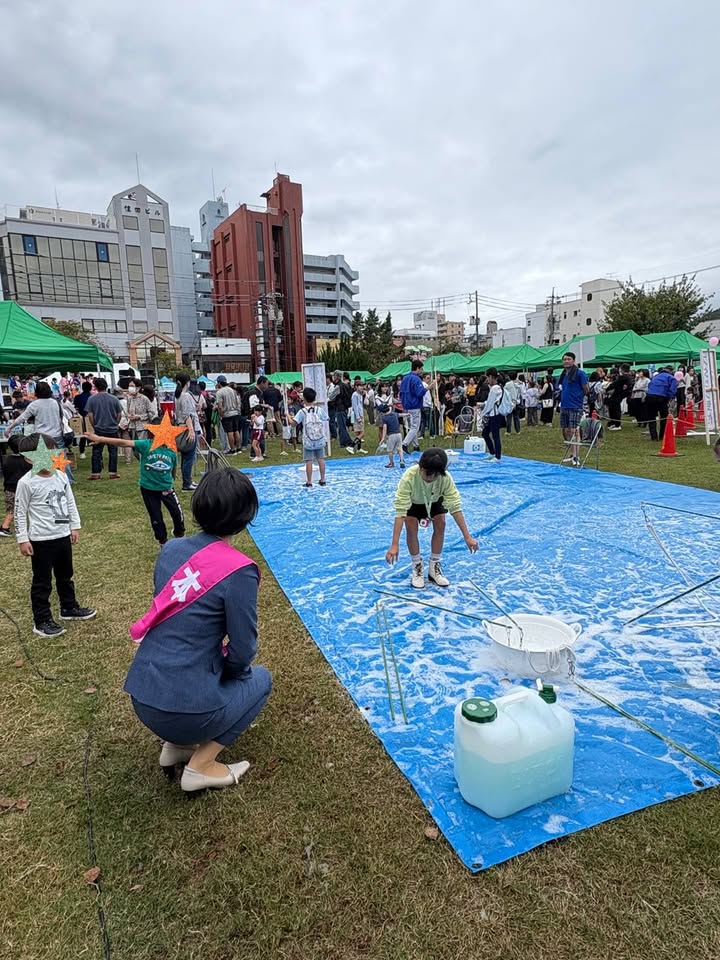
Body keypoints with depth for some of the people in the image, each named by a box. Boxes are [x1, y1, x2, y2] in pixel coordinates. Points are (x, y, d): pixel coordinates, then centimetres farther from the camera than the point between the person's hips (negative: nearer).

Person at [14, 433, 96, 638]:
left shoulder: (60, 476, 1)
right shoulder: (26, 483, -15)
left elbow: (70, 502, 11)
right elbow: (20, 513, -10)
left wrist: (74, 526, 11)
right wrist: (22, 539, -11)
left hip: (63, 536, 6)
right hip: (41, 540, -6)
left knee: (65, 576, 22)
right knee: (42, 582, 6)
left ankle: (69, 608, 39)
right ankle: (41, 621, 19)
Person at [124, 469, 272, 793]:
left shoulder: (171, 549, 1)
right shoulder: (239, 570, -19)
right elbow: (241, 654, -12)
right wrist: (229, 668, 11)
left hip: (141, 698, 7)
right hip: (184, 709, -6)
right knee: (259, 679, 20)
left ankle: (176, 745, 22)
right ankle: (201, 766, 10)